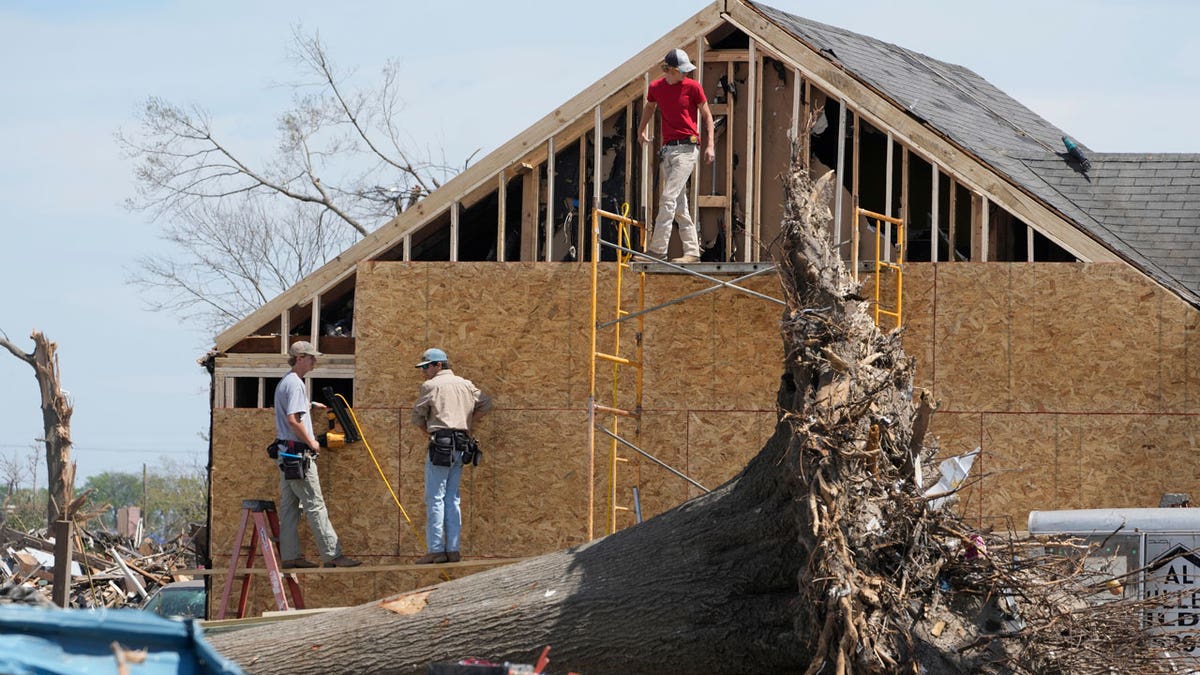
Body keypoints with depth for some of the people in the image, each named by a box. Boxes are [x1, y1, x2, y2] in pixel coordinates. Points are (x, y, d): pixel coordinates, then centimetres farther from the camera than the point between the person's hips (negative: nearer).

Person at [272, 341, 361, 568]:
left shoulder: (285, 383, 17)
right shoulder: (295, 384, -15)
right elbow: (293, 419, -23)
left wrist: (309, 406, 24)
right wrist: (311, 442, -13)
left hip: (286, 454, 11)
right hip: (298, 452, -11)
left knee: (289, 505, 10)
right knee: (315, 505, -9)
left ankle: (290, 555, 11)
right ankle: (332, 554, -9)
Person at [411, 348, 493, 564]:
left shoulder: (430, 386, -3)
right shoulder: (466, 385, 15)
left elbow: (417, 417, 0)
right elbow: (486, 404, 23)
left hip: (441, 444, -7)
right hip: (461, 445, 7)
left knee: (435, 498, -5)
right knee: (452, 498, 11)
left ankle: (436, 550, -9)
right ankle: (453, 549, 9)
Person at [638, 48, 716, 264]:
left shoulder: (692, 87, -3)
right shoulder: (656, 87, 8)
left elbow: (707, 116, 3)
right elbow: (649, 107, 30)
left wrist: (710, 145, -3)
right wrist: (642, 129, 30)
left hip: (687, 148, -6)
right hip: (667, 148, 6)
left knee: (669, 198, -14)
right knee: (679, 205, 6)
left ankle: (657, 248, -16)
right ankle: (692, 251, 10)